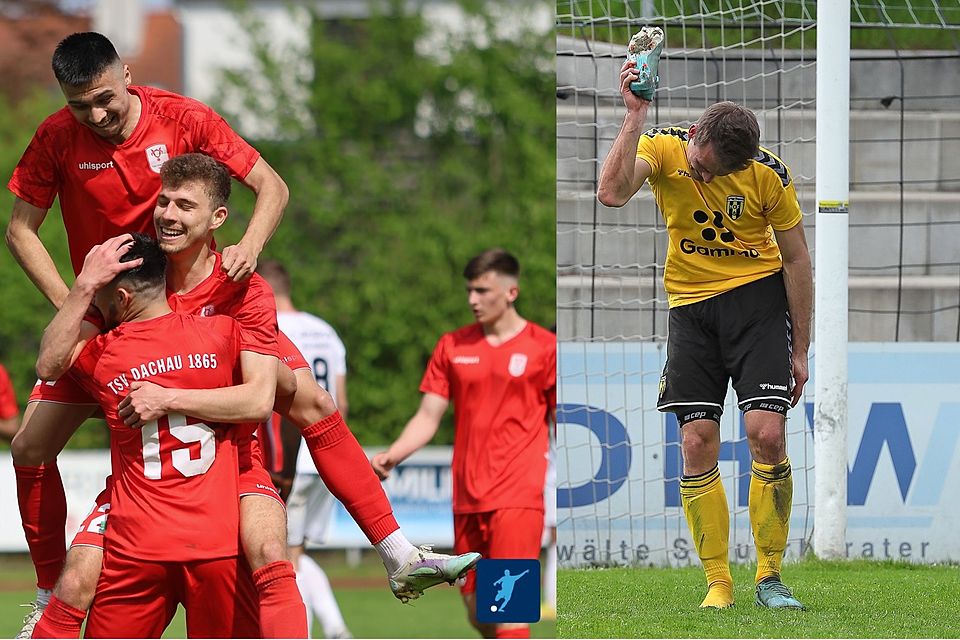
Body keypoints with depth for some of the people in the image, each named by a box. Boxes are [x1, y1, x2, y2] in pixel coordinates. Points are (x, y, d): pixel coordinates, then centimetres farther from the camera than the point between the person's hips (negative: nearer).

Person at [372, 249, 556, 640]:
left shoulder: (545, 347, 0)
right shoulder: (452, 346, 11)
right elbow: (428, 417, 11)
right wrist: (391, 456, -7)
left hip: (517, 498, -5)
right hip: (466, 500, 5)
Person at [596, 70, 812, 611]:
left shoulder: (769, 174, -15)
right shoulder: (663, 148, -14)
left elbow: (797, 260, -4)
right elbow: (612, 193, -33)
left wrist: (800, 350, -2)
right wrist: (636, 116, -37)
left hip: (758, 298, -2)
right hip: (691, 304, 2)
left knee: (767, 434, -14)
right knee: (697, 444, -6)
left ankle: (770, 576, -1)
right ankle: (718, 582, 2)